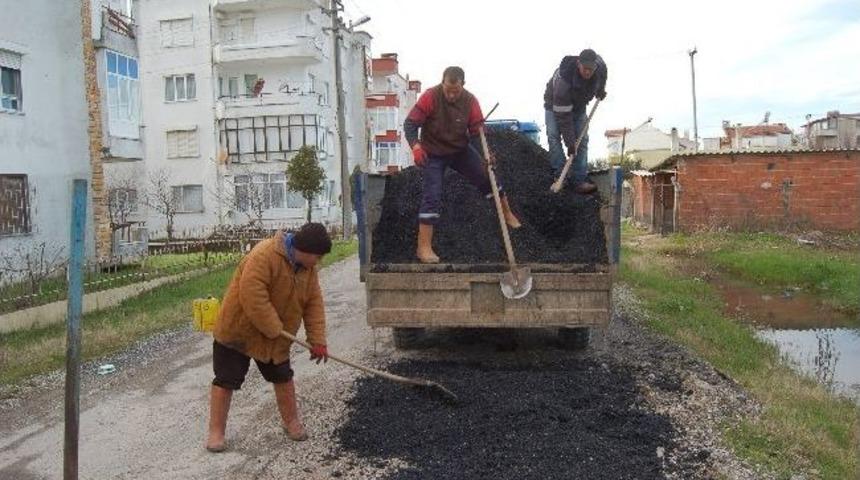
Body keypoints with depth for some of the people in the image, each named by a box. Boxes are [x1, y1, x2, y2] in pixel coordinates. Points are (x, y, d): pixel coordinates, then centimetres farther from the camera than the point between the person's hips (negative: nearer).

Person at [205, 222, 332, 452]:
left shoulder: (308, 267, -3)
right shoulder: (265, 255, -29)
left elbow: (314, 303, -2)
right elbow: (253, 297, -33)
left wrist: (317, 340, -8)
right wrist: (274, 329, -26)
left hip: (275, 338, 7)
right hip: (238, 329, -7)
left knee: (283, 377, 14)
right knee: (226, 381, 2)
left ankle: (291, 421, 31)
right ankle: (216, 431, 15)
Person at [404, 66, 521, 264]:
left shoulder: (470, 101, -14)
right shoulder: (430, 97, -23)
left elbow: (477, 132, -13)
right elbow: (410, 124, -22)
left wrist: (485, 155, -29)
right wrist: (415, 145, -40)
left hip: (461, 150, 4)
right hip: (434, 154, -4)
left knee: (486, 178, 7)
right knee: (432, 196, -12)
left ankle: (507, 214, 32)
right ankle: (424, 247, -8)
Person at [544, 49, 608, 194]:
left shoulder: (600, 66, -26)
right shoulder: (563, 80, -41)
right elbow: (563, 116, -36)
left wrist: (601, 90, 13)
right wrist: (570, 142, -34)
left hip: (579, 106, 4)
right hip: (555, 104, -4)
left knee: (582, 139, -6)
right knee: (554, 135, -23)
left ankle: (580, 180, -7)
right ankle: (560, 175, -21)